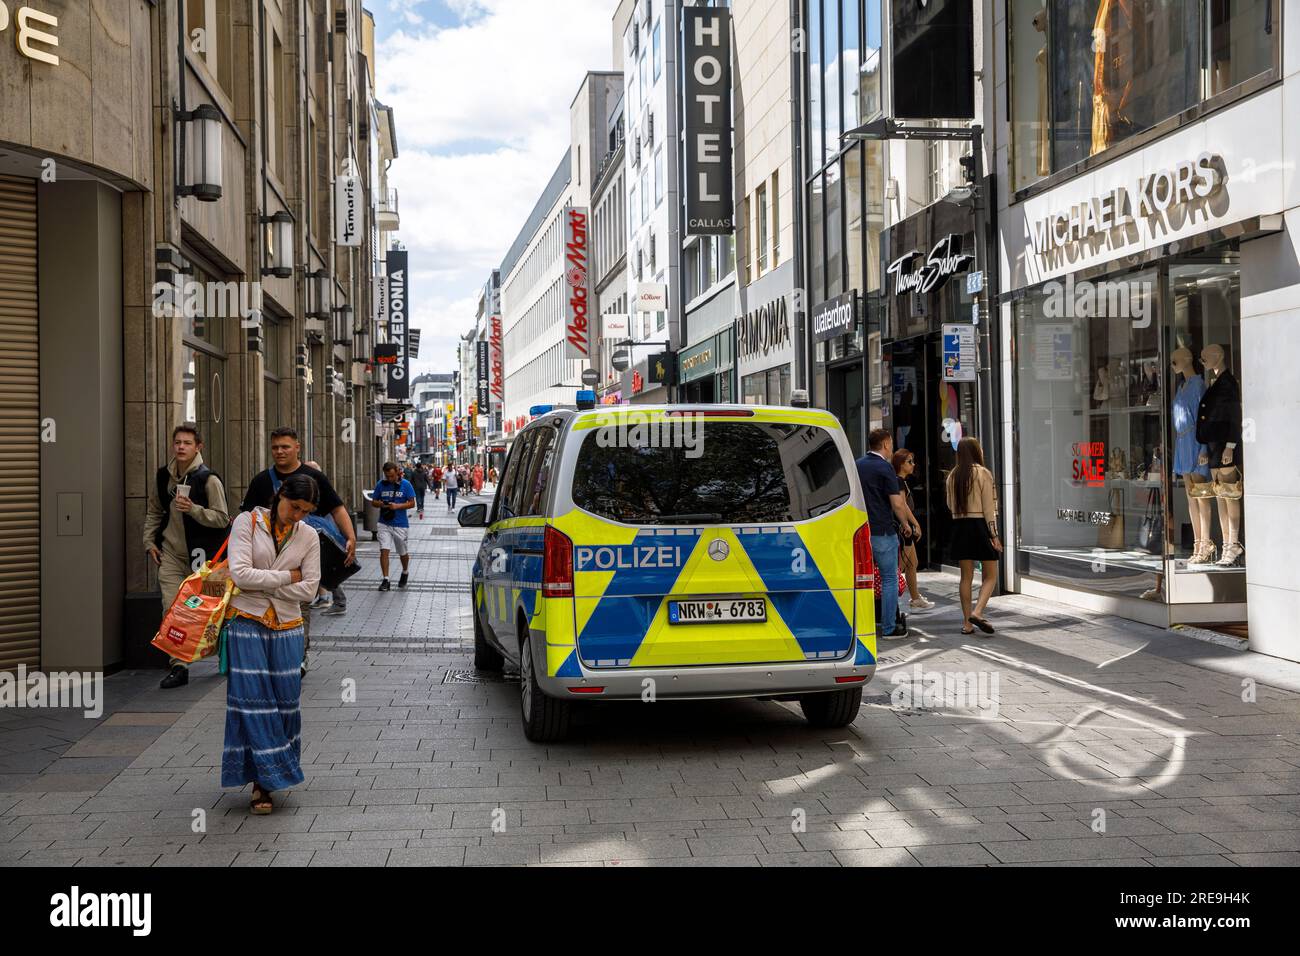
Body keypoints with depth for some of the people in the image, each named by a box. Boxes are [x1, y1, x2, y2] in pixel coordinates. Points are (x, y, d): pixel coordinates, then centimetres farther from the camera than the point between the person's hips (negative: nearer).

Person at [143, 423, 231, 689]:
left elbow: (222, 519, -12)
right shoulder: (163, 476, 6)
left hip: (198, 554, -4)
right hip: (170, 554, 4)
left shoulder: (208, 479, -10)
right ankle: (178, 666, -7)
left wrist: (193, 509, -25)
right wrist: (149, 542, 10)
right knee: (171, 611, -7)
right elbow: (153, 511, 20)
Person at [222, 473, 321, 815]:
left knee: (285, 702, 2)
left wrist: (259, 584, -8)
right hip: (247, 624, -3)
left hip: (287, 628, 3)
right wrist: (287, 576, -9)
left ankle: (267, 777, 17)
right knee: (254, 701, -5)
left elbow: (308, 589, -2)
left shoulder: (309, 536, 5)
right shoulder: (247, 522, -3)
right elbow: (241, 574, -13)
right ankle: (264, 780, 0)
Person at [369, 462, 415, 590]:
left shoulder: (405, 484, -4)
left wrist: (397, 506, -19)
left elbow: (412, 503, -4)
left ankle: (405, 573, 40)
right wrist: (381, 504, -15)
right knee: (384, 551, -12)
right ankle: (385, 580, -8)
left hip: (400, 524, -1)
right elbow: (373, 502, 8)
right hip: (384, 523, 1)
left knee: (403, 553, 13)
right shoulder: (381, 484, 1)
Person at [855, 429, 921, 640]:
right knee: (889, 579, 1)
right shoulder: (884, 467, -11)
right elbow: (897, 504, -15)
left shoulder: (857, 465, 11)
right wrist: (906, 524, 2)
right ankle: (889, 628, 2)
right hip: (883, 531, -7)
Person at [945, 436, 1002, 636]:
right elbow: (988, 507, -10)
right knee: (990, 576, 3)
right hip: (980, 524, -5)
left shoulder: (952, 476, 7)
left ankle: (967, 623, 9)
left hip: (960, 526, 5)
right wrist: (994, 535, -9)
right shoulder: (983, 473, -8)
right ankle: (977, 612, -16)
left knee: (966, 577, 9)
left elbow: (950, 505, 11)